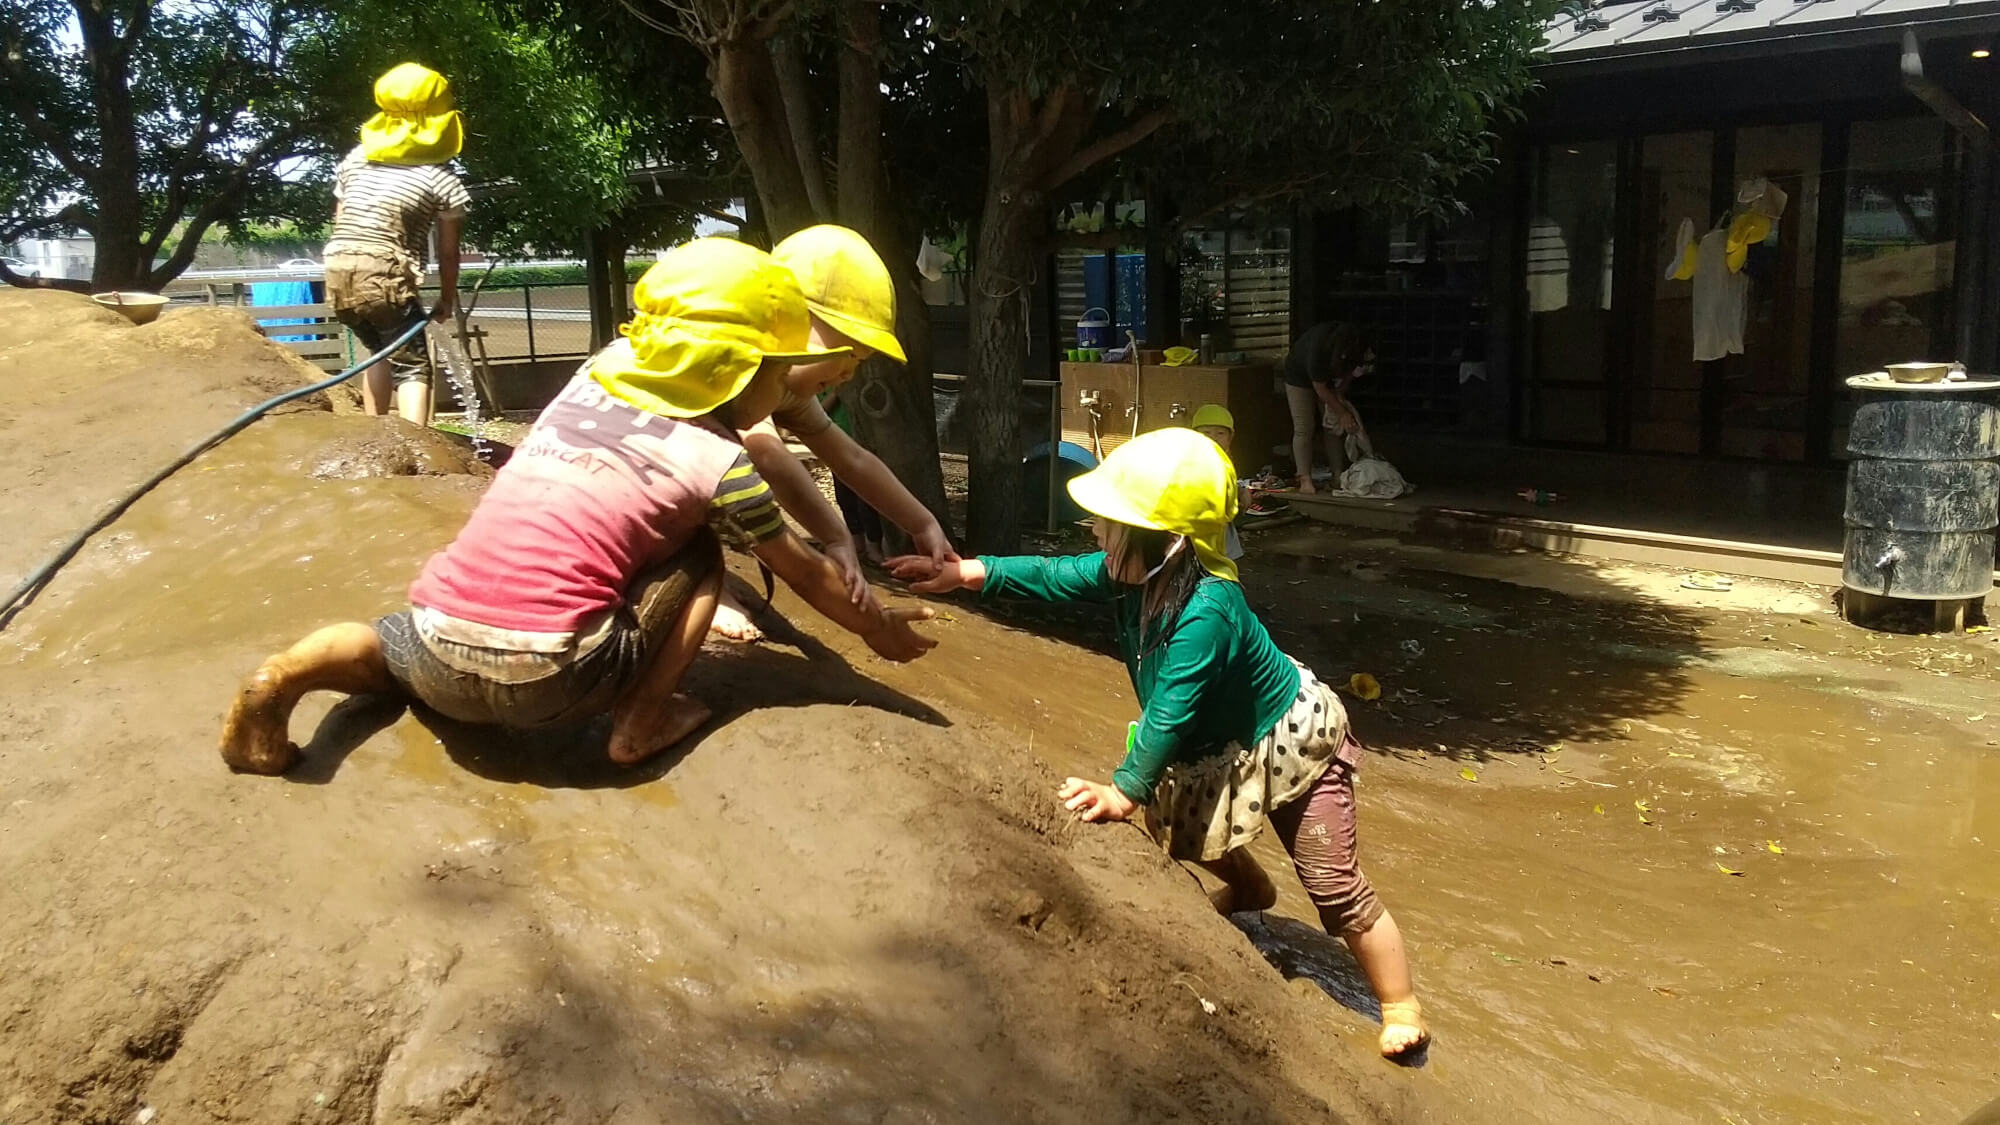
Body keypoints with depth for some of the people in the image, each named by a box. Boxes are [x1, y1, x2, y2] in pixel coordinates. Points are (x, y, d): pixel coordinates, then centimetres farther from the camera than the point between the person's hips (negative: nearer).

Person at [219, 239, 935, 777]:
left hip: (441, 650, 4)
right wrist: (878, 627, 32)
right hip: (549, 683, -4)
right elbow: (801, 570, 16)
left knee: (394, 647, 38)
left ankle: (296, 671, 6)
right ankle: (643, 721, 7)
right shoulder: (718, 461, 3)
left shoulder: (594, 376, 14)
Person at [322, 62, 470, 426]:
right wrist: (448, 298, 17)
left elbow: (340, 222, 19)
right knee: (413, 367, 0)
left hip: (338, 272, 6)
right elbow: (447, 251, 5)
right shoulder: (440, 177, 2)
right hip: (384, 275, -6)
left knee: (382, 349, 27)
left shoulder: (355, 158, 17)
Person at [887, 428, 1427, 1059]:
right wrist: (967, 573, -12)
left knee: (1334, 886, -6)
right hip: (1221, 747, 9)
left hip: (1291, 740, -9)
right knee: (1174, 822, 21)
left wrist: (1125, 791, -32)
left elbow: (1171, 712, -35)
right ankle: (1248, 888, 48)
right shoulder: (1132, 574, -14)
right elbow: (1055, 577, -6)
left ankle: (1401, 1010, 8)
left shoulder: (1207, 611, -38)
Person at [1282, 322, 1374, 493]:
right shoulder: (1318, 349, -41)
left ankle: (1338, 476, 3)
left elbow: (1352, 370, -3)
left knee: (1335, 426, 0)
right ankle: (1305, 480, -13)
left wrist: (1340, 392, -15)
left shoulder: (1357, 345, -25)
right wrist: (1342, 413, -27)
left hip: (1329, 377, 5)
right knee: (1303, 429, -12)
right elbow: (1320, 388, -31)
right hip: (1300, 377, -5)